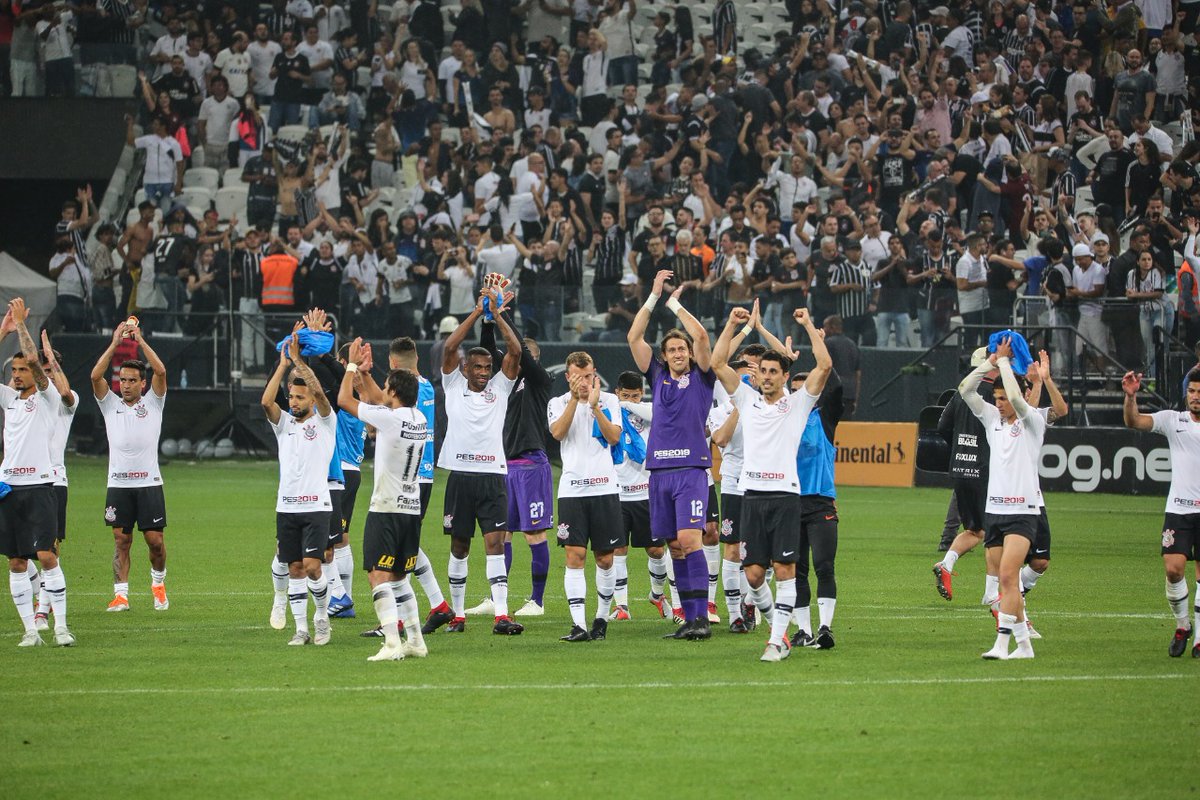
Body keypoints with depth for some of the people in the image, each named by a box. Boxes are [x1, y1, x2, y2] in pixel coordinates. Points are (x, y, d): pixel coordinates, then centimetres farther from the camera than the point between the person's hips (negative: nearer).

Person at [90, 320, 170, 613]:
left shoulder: (153, 403, 7)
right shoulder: (110, 405, 10)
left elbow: (161, 371, -7)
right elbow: (96, 376, -3)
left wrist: (141, 341, -6)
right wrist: (115, 344, -6)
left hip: (149, 482, -1)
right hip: (118, 484, 1)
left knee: (155, 539, -1)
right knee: (121, 540, 0)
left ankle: (158, 581, 23)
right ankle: (121, 594, 1)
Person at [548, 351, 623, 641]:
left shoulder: (609, 401, 7)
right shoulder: (558, 403, 7)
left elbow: (614, 437, -5)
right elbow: (557, 432, -11)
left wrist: (595, 406, -15)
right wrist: (575, 398, -17)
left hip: (605, 488, 1)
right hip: (572, 489, -1)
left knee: (605, 558, 5)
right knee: (574, 555, -10)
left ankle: (602, 618, 21)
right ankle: (578, 624, -13)